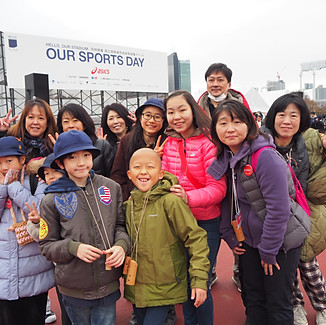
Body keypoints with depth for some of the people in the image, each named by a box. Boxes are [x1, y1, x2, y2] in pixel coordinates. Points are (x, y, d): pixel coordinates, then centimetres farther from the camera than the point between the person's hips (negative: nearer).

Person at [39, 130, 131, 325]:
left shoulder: (111, 188, -4)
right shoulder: (53, 200, -7)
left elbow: (120, 224, 5)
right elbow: (47, 246, -3)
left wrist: (121, 244, -14)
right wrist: (74, 248, -20)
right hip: (74, 289, 0)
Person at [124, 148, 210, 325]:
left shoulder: (171, 201, -17)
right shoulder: (129, 204, 0)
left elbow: (196, 238, -17)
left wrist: (199, 279, -18)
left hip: (164, 289, -5)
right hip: (136, 287, 6)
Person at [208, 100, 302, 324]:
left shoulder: (265, 157, -24)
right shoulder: (226, 158, -1)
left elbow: (278, 209, -25)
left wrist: (268, 250, -18)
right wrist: (228, 235, 4)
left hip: (279, 242, -6)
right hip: (248, 241, 7)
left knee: (278, 305, 10)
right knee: (253, 299, 19)